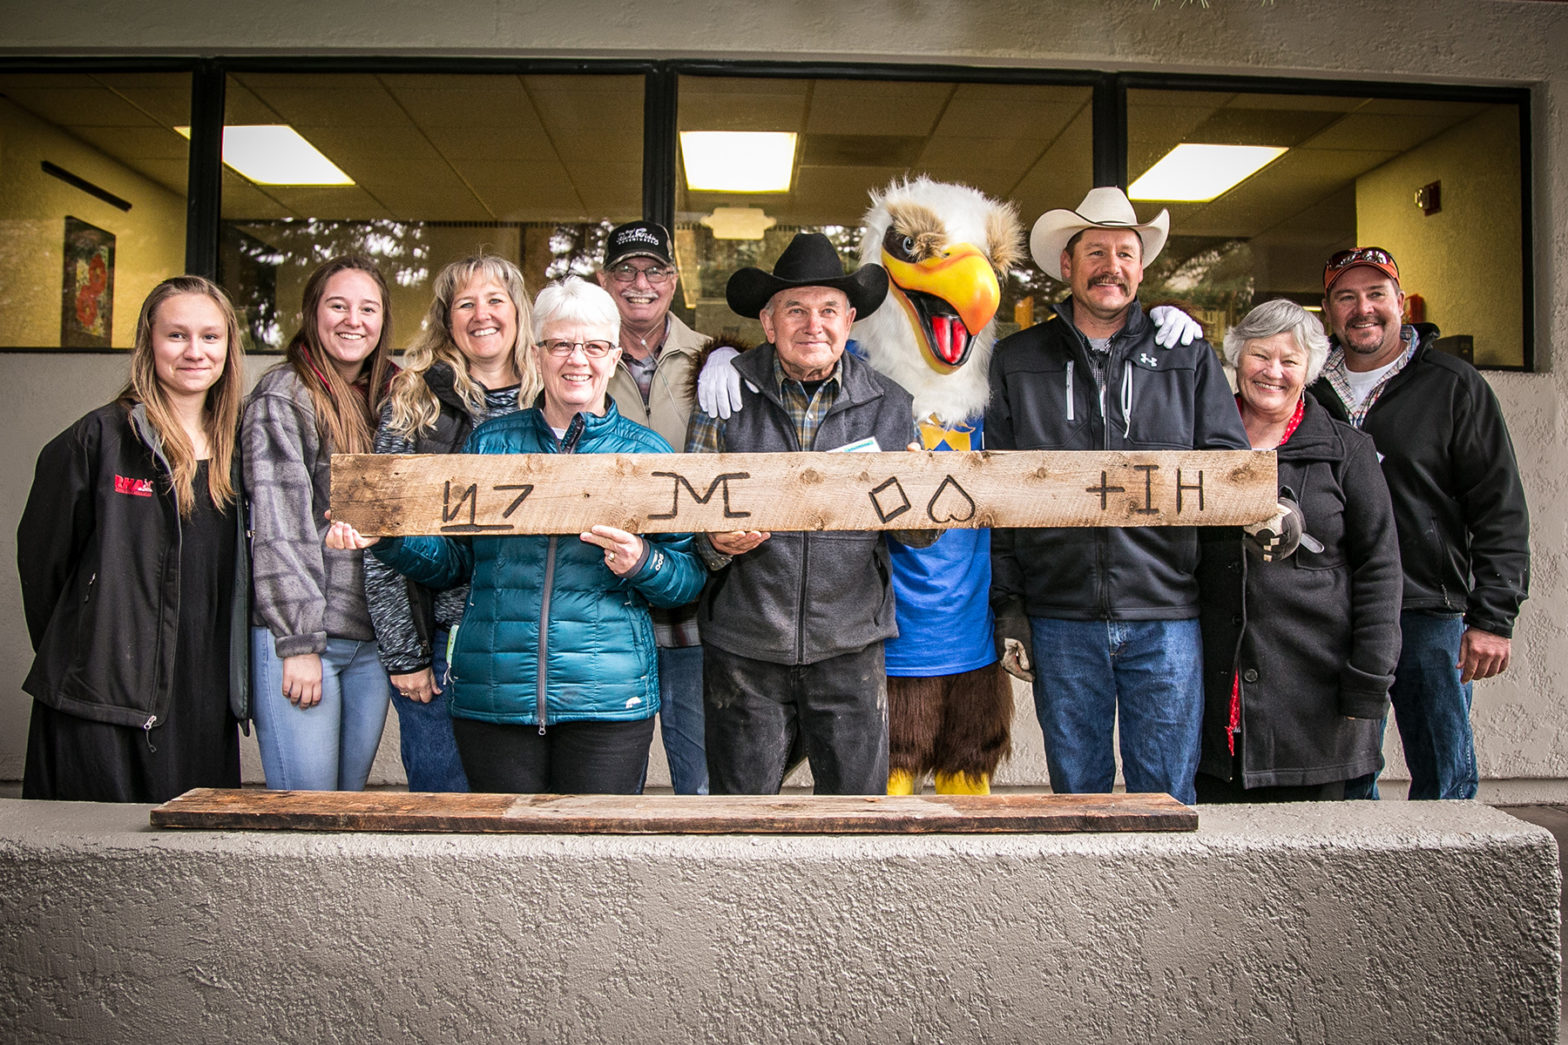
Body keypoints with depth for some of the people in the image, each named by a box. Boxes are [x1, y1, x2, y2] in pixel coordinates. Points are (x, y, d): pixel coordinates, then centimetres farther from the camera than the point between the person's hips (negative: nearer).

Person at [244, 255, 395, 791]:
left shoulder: (387, 399, 15)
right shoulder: (284, 395, -4)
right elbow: (278, 527, -10)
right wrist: (299, 641, -14)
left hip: (372, 641, 6)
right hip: (298, 633, -6)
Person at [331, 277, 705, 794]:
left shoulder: (645, 451, 4)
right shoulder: (490, 441, 9)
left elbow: (690, 577, 4)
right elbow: (453, 558, 13)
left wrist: (643, 562, -16)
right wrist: (384, 535, -3)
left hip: (608, 700, -1)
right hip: (493, 699, 2)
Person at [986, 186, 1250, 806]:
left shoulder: (1189, 356, 10)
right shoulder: (1015, 361, 9)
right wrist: (1007, 603, 2)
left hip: (1166, 619, 0)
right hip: (1059, 620, 0)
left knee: (1166, 796, 5)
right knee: (1076, 791, 11)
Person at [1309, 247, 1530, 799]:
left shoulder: (1453, 386, 2)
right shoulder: (1311, 388, 11)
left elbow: (1500, 509, -1)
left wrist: (1493, 616, -9)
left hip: (1428, 613, -2)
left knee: (1445, 779, 0)